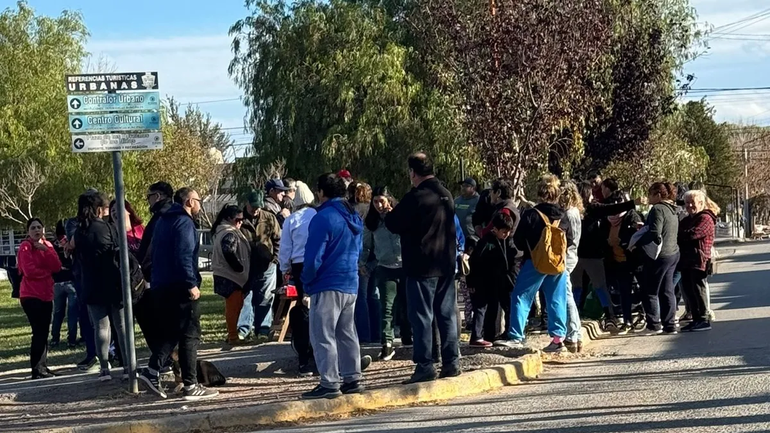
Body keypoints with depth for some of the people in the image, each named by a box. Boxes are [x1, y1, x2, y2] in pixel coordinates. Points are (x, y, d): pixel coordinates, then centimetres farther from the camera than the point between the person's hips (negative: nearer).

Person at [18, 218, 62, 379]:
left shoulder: (47, 245, 11)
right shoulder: (25, 247, -8)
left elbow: (57, 267, -1)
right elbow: (29, 271, -18)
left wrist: (45, 250, -11)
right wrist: (47, 271, -4)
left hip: (46, 295, 7)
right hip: (31, 295, -7)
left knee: (43, 332, 11)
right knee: (39, 332, -12)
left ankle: (43, 366, 19)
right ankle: (36, 370, -9)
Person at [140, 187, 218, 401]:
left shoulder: (163, 221, 18)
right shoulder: (184, 222, -11)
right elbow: (184, 256, -21)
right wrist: (191, 284, -21)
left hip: (160, 287, 9)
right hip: (180, 287, -9)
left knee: (169, 333, 15)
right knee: (190, 336, -3)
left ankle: (152, 371, 0)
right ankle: (191, 386, -2)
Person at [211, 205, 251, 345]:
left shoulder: (222, 231, 17)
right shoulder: (229, 234, -17)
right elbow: (229, 254, -28)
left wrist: (241, 270, 18)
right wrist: (240, 269, -18)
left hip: (228, 275, 11)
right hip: (231, 276, -11)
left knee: (233, 306, 17)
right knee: (234, 306, -6)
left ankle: (232, 334, 24)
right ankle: (233, 336, -3)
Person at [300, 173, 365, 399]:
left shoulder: (323, 218, -16)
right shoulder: (354, 218, 11)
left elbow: (314, 257, -17)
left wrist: (307, 281, -3)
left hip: (328, 285, -9)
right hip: (351, 283, 9)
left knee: (323, 336, -5)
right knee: (347, 333, 15)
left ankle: (329, 384, -7)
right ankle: (352, 378, 18)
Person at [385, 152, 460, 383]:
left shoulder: (416, 197, -15)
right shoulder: (446, 195, 10)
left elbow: (395, 224, -12)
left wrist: (389, 213, 11)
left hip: (421, 266, -7)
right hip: (446, 263, 7)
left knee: (421, 316, -3)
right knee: (447, 314, 11)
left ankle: (425, 366, -4)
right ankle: (451, 362, 14)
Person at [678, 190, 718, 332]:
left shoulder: (705, 219, -8)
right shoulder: (687, 220, 21)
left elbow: (692, 234, -20)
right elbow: (681, 235, 15)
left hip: (698, 260, -9)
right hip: (687, 261, 9)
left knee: (698, 289, -6)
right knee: (688, 290, 9)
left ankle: (704, 320, -1)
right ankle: (696, 319, 15)